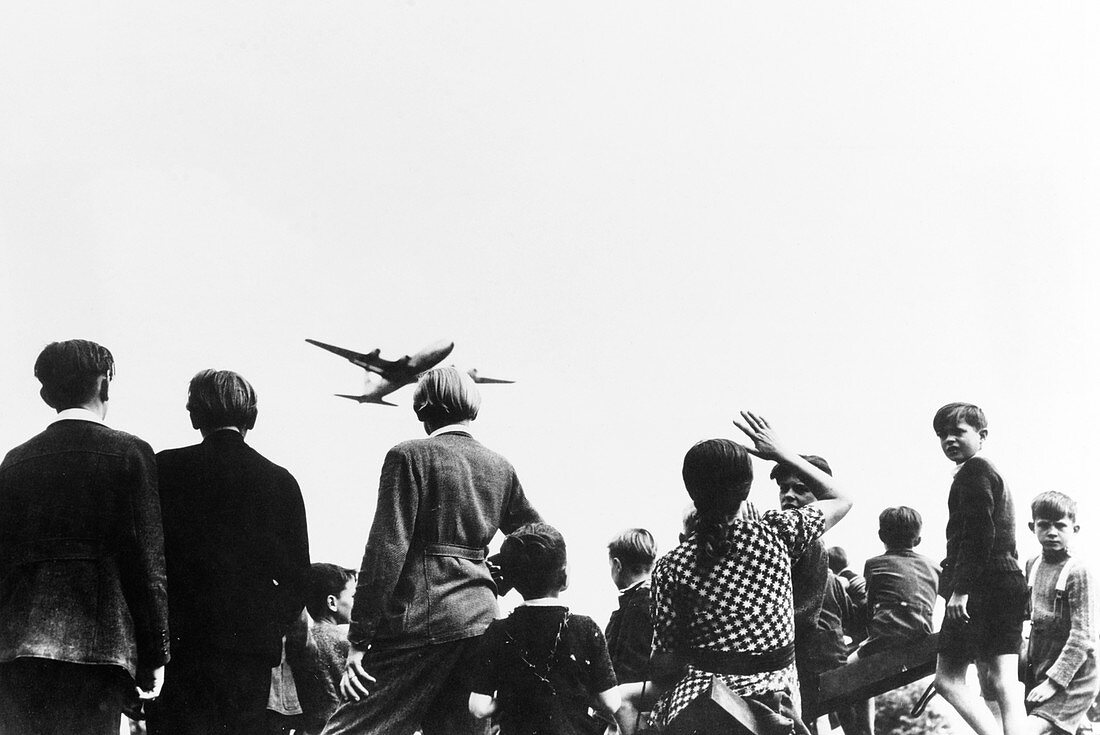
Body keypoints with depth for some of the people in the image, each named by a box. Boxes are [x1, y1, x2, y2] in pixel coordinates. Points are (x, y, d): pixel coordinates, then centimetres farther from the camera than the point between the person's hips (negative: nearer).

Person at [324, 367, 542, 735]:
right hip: (482, 619, 6)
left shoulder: (410, 456, -4)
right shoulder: (500, 468, 14)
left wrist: (359, 639, -9)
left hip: (421, 619, -6)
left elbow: (386, 550, -10)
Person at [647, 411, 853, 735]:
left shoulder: (671, 567, -5)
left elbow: (666, 660, -4)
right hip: (778, 702, 3)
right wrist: (781, 452, 23)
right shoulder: (776, 533, -1)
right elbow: (841, 500, 18)